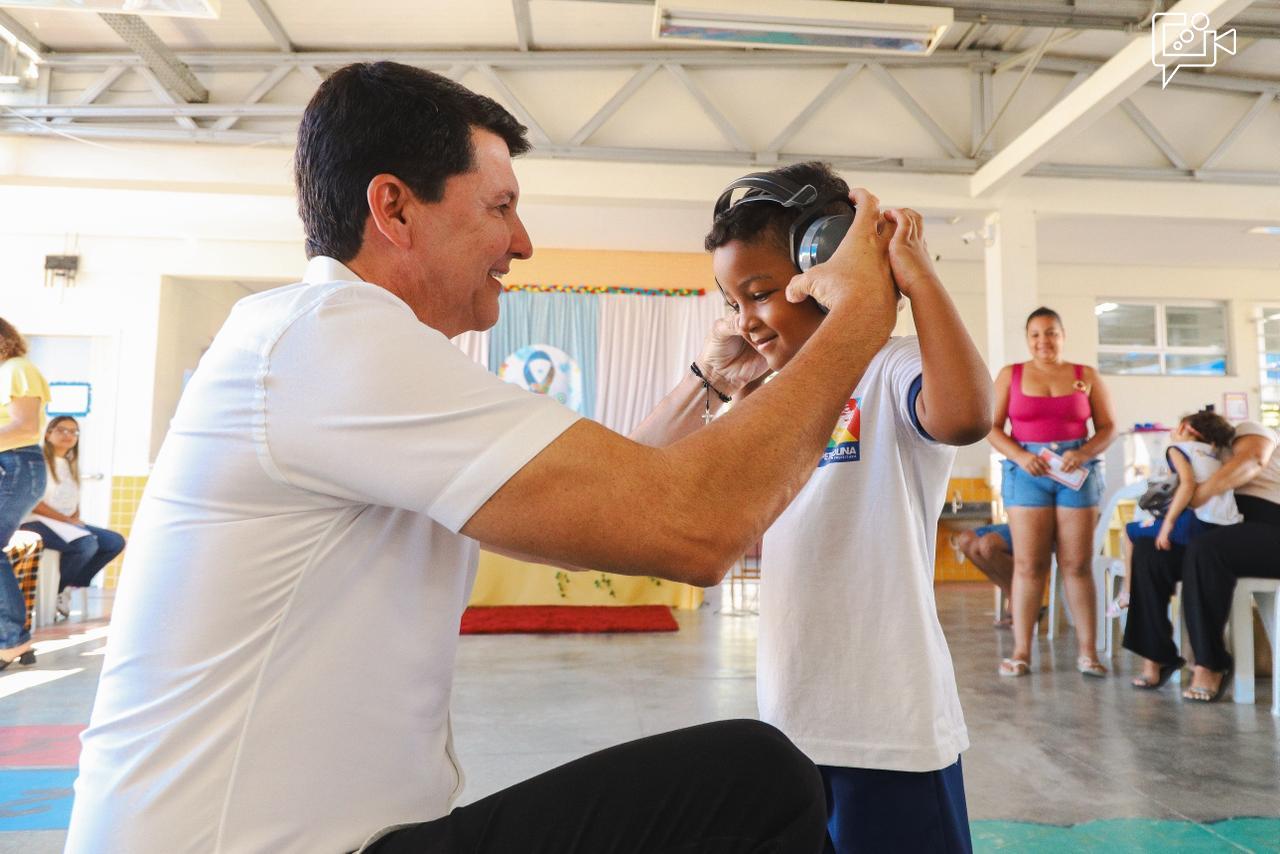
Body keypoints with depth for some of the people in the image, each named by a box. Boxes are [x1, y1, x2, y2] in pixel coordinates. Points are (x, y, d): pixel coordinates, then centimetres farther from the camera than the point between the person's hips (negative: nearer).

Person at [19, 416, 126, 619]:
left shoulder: (71, 466, 20)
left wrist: (76, 520, -4)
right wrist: (67, 520, -17)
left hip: (68, 524, 8)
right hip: (37, 522, -8)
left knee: (116, 541, -12)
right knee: (86, 543, -33)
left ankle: (68, 587, -7)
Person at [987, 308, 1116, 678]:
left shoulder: (1086, 376, 11)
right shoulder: (1010, 375, 9)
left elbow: (1108, 427, 7)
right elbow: (992, 427, 3)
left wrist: (1084, 454, -12)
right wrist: (1020, 455, -13)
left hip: (1076, 471, 1)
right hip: (1027, 471, -1)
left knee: (1077, 564, 0)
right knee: (1028, 564, -4)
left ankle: (1087, 651, 6)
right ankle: (1021, 651, -1)